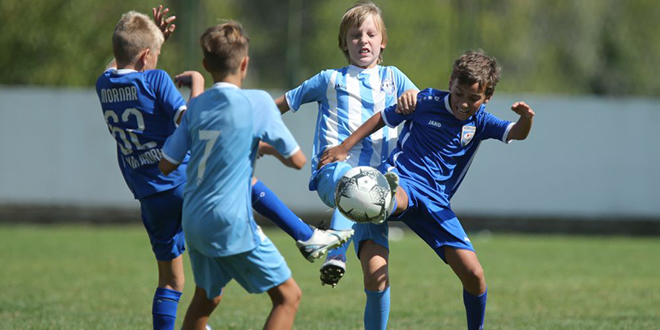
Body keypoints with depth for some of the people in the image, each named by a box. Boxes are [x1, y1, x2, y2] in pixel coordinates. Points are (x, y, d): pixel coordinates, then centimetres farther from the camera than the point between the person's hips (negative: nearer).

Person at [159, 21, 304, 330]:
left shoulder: (196, 106, 6)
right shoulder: (257, 102, -9)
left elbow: (166, 165, 11)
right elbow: (297, 160, -4)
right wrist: (269, 148, 16)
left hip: (193, 221, 7)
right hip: (232, 223, -7)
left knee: (206, 298, 25)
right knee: (288, 296, -1)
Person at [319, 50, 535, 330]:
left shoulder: (479, 121, 6)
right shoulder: (427, 102, 0)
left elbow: (517, 133, -11)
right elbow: (383, 118, 13)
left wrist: (526, 118, -36)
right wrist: (344, 147, 14)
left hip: (435, 202, 3)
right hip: (399, 183, -3)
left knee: (474, 275, -4)